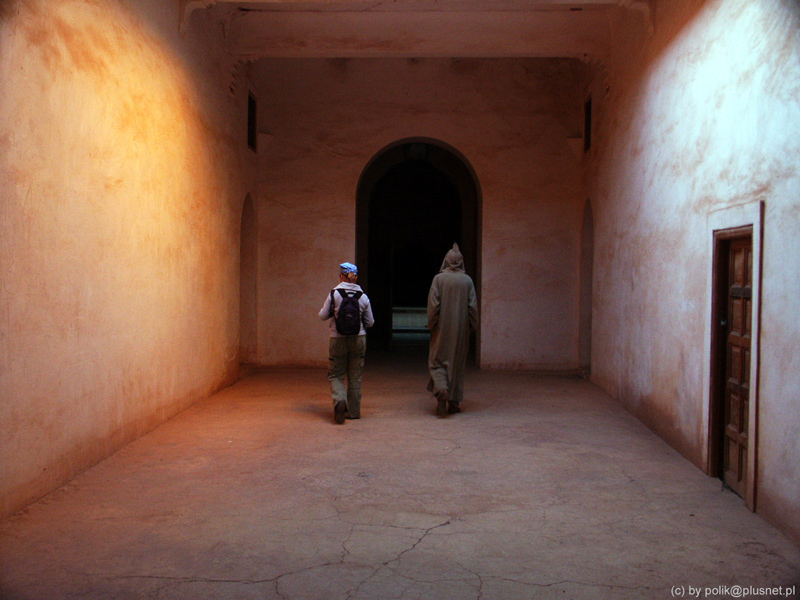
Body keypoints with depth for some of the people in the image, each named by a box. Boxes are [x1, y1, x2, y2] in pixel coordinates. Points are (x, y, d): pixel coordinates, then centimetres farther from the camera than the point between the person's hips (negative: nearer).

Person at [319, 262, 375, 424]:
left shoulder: (334, 294, -7)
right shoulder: (363, 297, -2)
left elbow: (323, 316, 1)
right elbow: (370, 322, 4)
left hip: (338, 340, -2)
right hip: (358, 339, 2)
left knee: (336, 375, 8)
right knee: (355, 377, 11)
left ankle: (339, 400, -18)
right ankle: (354, 411, 16)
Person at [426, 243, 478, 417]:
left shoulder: (439, 278, -5)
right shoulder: (467, 280, 1)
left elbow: (433, 304, -9)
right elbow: (473, 306, 0)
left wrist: (431, 324, 0)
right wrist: (472, 326, 9)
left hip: (442, 327, -2)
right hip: (461, 328, 2)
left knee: (437, 360, 5)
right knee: (458, 362, 9)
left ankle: (441, 390, -21)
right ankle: (454, 403, 12)